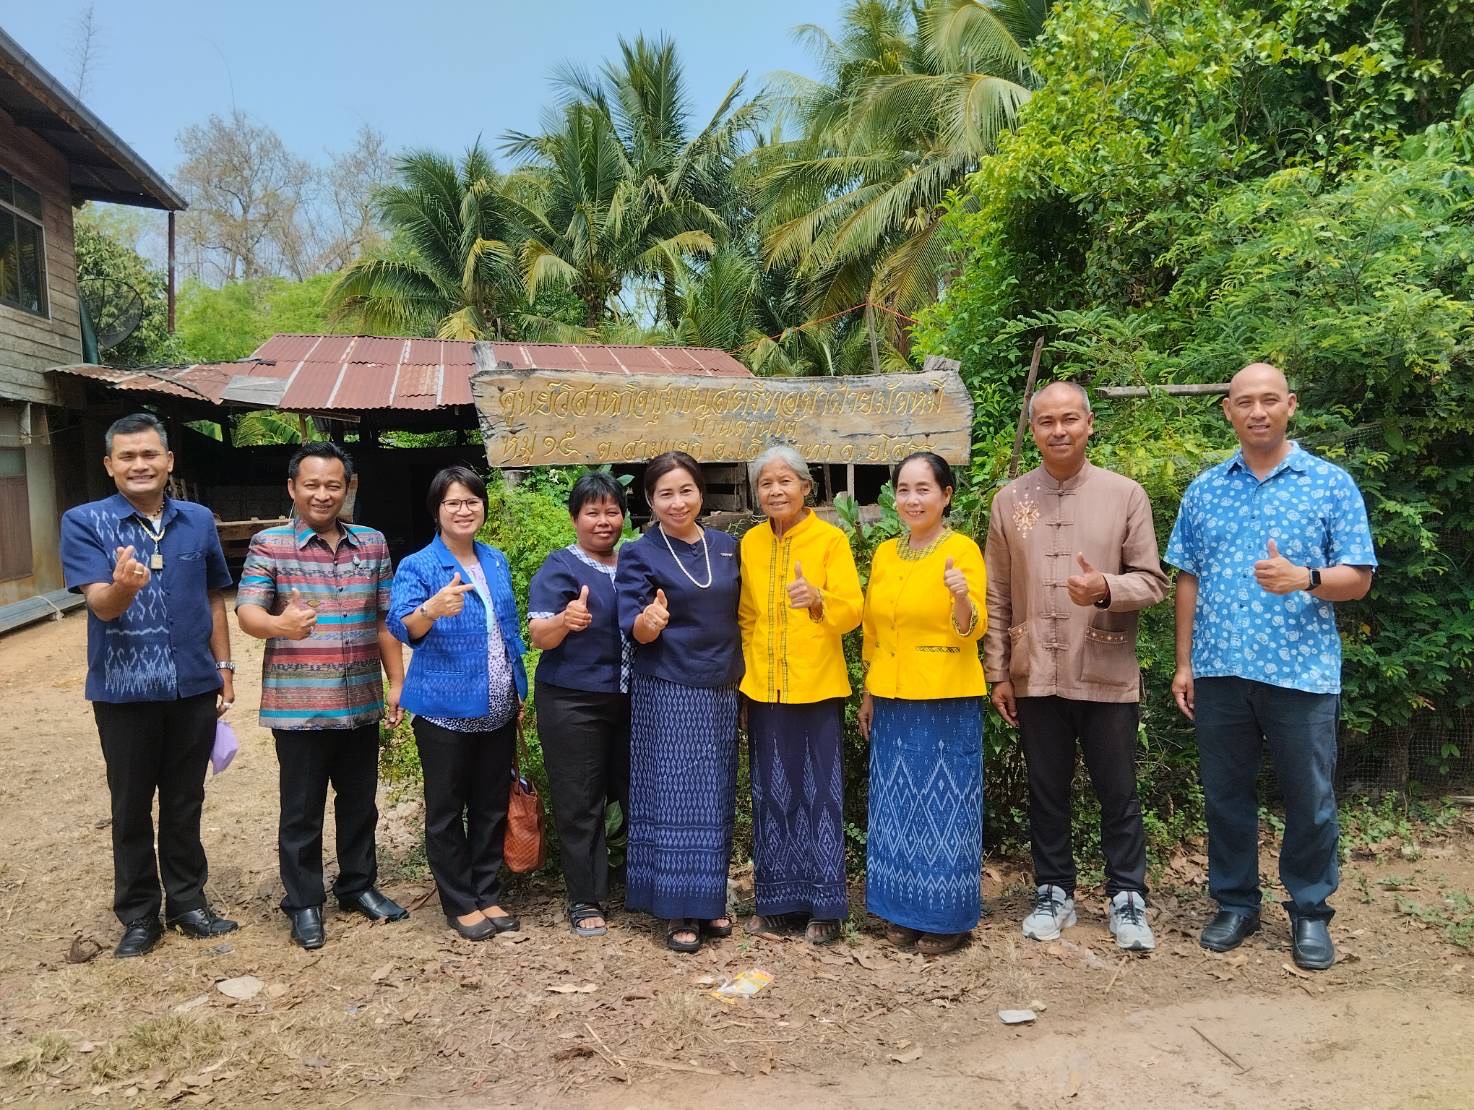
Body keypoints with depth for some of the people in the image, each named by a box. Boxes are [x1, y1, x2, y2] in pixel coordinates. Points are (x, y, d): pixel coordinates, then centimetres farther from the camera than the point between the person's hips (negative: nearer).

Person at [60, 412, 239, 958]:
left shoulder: (199, 520, 3)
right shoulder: (85, 522, -7)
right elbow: (102, 605, -17)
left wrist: (224, 666, 9)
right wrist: (123, 585, -40)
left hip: (193, 686, 2)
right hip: (124, 690, -2)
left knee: (185, 802, 14)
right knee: (131, 808, 10)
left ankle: (188, 901, 28)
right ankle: (139, 915, 24)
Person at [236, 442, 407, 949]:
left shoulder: (373, 543, 7)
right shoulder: (269, 544, -5)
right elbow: (247, 613, -14)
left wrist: (397, 683, 8)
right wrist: (279, 625, -37)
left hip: (361, 702, 4)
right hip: (299, 705, -4)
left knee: (360, 801, 16)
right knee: (302, 809, 7)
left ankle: (358, 885, 33)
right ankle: (303, 903, 22)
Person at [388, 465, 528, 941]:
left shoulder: (497, 562, 8)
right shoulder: (418, 566, -9)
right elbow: (401, 625, -25)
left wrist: (519, 691, 15)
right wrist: (432, 609, -46)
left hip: (498, 709, 5)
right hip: (446, 710, -5)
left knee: (492, 806, 14)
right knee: (447, 810, 6)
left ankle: (488, 894, 28)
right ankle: (460, 903, 21)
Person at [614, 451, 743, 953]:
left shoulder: (727, 547, 7)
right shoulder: (639, 554, -5)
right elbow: (636, 632, -10)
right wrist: (651, 620, -33)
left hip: (721, 693, 4)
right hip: (668, 695, -4)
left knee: (715, 797, 10)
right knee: (674, 797, -1)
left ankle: (710, 901, 24)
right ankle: (677, 911, 10)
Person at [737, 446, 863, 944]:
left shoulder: (831, 539, -4)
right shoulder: (750, 543, 8)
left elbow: (852, 610, -11)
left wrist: (817, 599, -29)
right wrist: (747, 669, 7)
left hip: (817, 687, -3)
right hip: (763, 689, 4)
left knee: (821, 793, 0)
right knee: (771, 796, 9)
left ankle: (825, 906, 12)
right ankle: (776, 899, 21)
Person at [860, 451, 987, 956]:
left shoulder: (961, 549, -8)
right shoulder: (884, 554, 9)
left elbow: (972, 630, -15)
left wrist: (962, 597, -35)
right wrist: (868, 695, 14)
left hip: (947, 702, -6)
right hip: (892, 702, 6)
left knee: (942, 805, 2)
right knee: (898, 809, 12)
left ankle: (945, 917, 15)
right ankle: (903, 911, 24)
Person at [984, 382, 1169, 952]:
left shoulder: (1126, 495, -1)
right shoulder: (1009, 499, 4)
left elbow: (1151, 581, 0)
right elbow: (996, 596, 6)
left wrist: (1106, 588, -21)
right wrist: (997, 672, 4)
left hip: (1107, 675, -1)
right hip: (1035, 675, 2)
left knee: (1118, 793, 8)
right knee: (1047, 791, 13)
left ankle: (1126, 899, 24)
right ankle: (1053, 893, 28)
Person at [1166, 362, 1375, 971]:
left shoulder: (1331, 483, 0)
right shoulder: (1204, 489, 8)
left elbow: (1358, 578, -2)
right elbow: (1189, 580, 10)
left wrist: (1304, 578, -23)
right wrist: (1184, 662, 6)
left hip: (1302, 670, -2)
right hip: (1219, 671, 3)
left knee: (1310, 800, 8)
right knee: (1225, 795, 12)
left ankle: (1310, 912, 26)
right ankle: (1235, 903, 28)